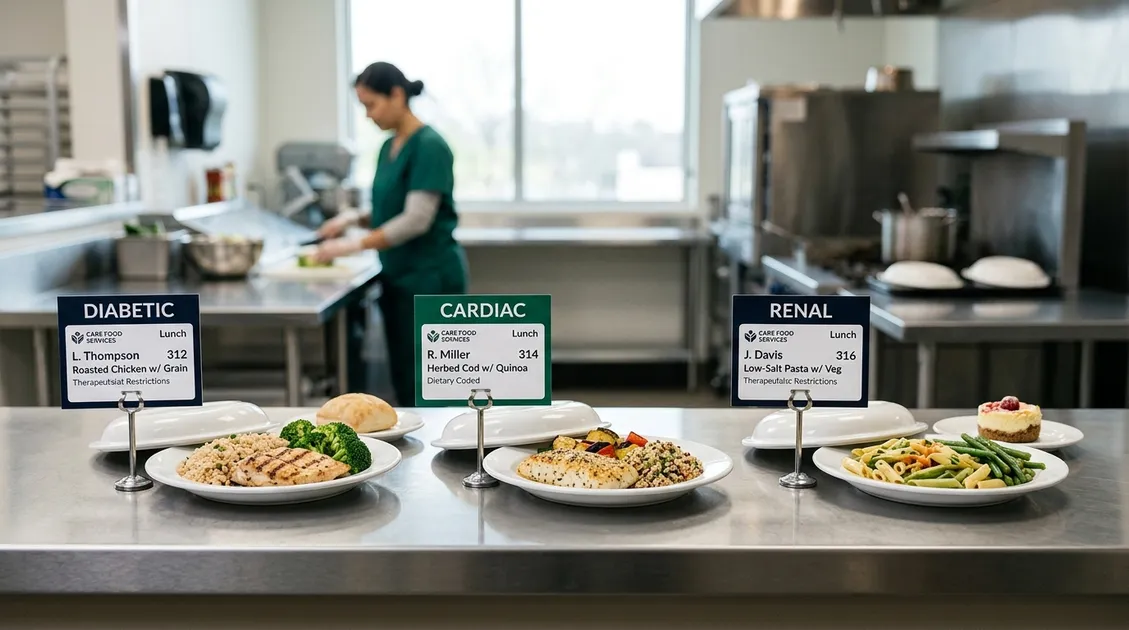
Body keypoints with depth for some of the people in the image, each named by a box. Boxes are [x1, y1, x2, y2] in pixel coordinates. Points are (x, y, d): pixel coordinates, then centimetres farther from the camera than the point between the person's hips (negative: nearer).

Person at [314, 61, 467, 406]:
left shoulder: (429, 146, -15)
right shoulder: (389, 147, 11)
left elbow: (417, 219, -21)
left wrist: (355, 244, -20)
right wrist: (354, 218, 2)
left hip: (431, 277, -9)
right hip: (398, 276, 9)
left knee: (423, 384, -5)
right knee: (403, 381, 11)